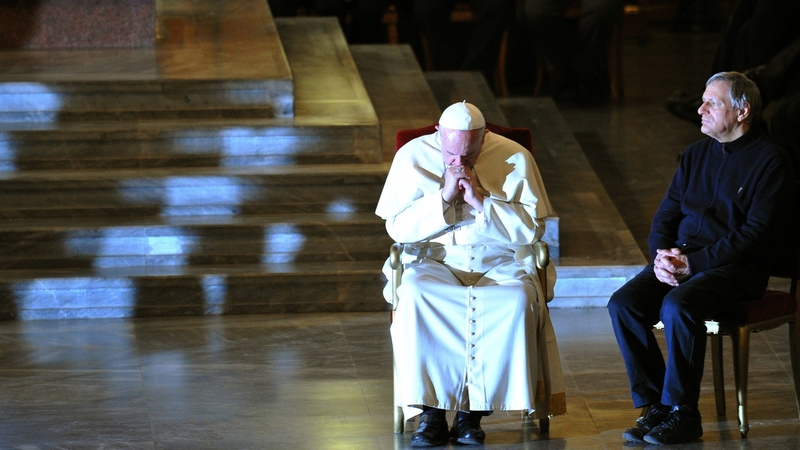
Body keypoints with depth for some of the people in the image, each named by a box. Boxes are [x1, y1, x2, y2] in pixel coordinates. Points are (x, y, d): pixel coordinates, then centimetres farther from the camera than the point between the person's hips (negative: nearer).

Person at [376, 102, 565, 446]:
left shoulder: (515, 158, -1)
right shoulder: (413, 156, 2)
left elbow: (533, 228, -6)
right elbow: (397, 227, -2)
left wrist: (481, 201, -15)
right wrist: (444, 196, -14)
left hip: (500, 263, 0)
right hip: (434, 262, 0)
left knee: (517, 300, -35)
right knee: (414, 295, -35)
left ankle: (472, 411, -26)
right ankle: (431, 411, -28)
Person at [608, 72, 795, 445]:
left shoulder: (769, 161, -5)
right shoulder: (696, 154, 17)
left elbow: (756, 232, -14)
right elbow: (666, 214, 17)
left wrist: (694, 263, -19)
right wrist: (661, 254, -6)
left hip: (738, 267, -7)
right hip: (680, 260, 7)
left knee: (678, 306, -34)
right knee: (623, 303, -18)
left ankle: (682, 413, -21)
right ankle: (654, 404, -10)